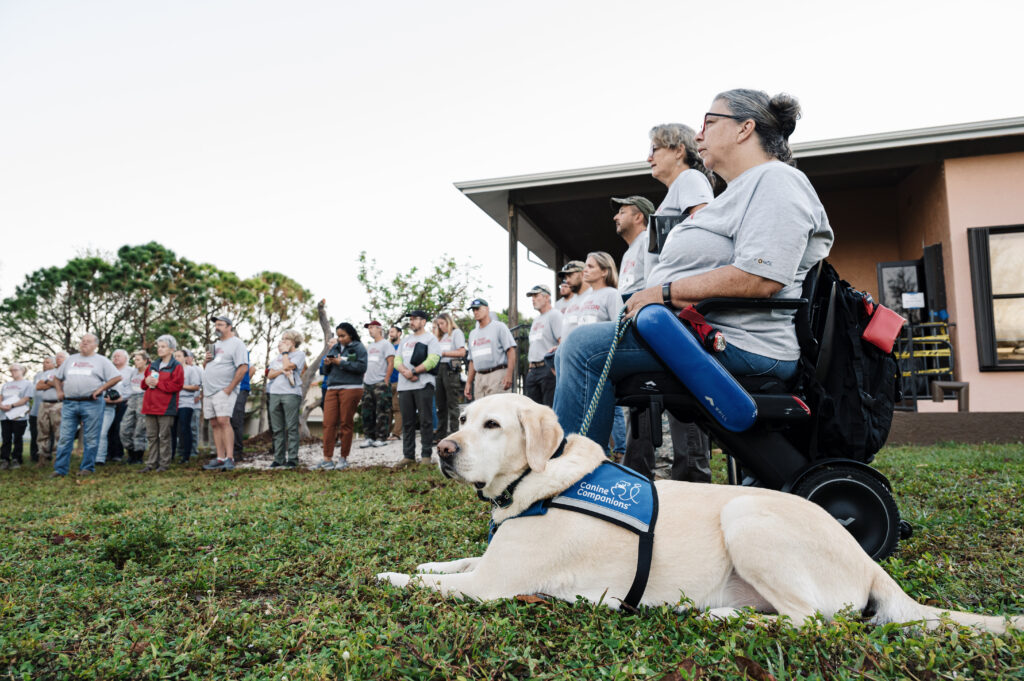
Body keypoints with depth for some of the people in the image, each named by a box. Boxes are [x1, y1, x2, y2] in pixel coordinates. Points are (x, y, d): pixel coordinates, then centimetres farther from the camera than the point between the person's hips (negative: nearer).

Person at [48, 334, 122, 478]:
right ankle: (60, 469, 8)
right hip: (69, 404, 4)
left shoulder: (101, 360, 7)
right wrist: (59, 391, 10)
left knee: (90, 438, 0)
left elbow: (117, 377, -1)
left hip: (91, 404, -4)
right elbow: (56, 377, 26)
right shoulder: (71, 359, 19)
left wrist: (100, 389, -9)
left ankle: (87, 467, 8)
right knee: (65, 437, 3)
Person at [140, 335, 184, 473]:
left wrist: (157, 383, -13)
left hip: (165, 407, -6)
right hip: (150, 405, 6)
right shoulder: (152, 366, 18)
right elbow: (144, 383, 23)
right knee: (152, 436, 9)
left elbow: (176, 385, -12)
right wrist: (147, 381, 0)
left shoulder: (176, 366, -2)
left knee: (164, 436, -2)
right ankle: (151, 463, 15)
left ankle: (164, 464, 4)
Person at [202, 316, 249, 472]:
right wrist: (207, 360, 6)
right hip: (209, 391, 8)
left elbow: (243, 368, -14)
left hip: (223, 391, -8)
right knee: (214, 424, 5)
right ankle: (220, 459, 8)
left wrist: (229, 388, -17)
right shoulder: (216, 345, 21)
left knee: (223, 421, -18)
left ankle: (230, 459, -19)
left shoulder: (236, 343, -4)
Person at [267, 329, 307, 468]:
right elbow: (270, 375, 13)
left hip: (291, 393, -6)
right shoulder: (278, 357, 23)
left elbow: (288, 366, -10)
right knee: (277, 429, 5)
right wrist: (282, 371, -6)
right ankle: (279, 458, 10)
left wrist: (285, 352, 4)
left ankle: (292, 458, -5)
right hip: (274, 393, 6)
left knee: (291, 428, -7)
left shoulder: (299, 354, 5)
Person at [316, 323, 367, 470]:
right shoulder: (334, 347, 19)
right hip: (332, 389, 5)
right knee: (328, 423, -4)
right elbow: (325, 371, 22)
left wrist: (341, 363, -11)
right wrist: (327, 364, 0)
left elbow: (362, 367, -11)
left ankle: (344, 458, 9)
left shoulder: (358, 347, 3)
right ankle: (327, 459, -2)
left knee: (346, 423, -1)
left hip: (350, 389, -5)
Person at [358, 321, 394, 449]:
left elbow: (391, 364, -9)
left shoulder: (386, 344, -2)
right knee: (367, 413, 7)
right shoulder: (369, 347, 21)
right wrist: (364, 379, 14)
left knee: (382, 412, -6)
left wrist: (385, 380, -13)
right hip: (367, 384, 8)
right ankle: (370, 437, 13)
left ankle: (381, 438, -1)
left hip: (380, 384, -8)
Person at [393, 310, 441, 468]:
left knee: (425, 420, -4)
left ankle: (426, 455, 1)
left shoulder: (430, 339, 3)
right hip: (404, 386, 6)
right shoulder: (405, 340, 23)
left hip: (423, 385, -6)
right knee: (407, 422, 7)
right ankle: (408, 455, 13)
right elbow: (397, 360, 14)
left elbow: (432, 360, -11)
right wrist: (405, 372, -7)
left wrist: (414, 371, -13)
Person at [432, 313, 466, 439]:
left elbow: (462, 352, -7)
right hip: (439, 368, 7)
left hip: (451, 369, -7)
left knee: (452, 404, -7)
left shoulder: (456, 332, 3)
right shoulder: (441, 337, 24)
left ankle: (453, 434, -6)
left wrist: (444, 353, -7)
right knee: (441, 404, 7)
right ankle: (440, 434, 12)